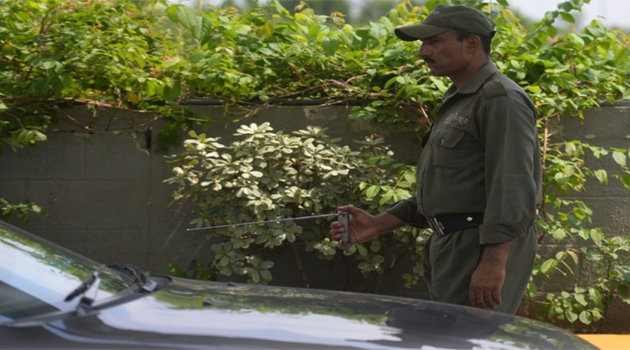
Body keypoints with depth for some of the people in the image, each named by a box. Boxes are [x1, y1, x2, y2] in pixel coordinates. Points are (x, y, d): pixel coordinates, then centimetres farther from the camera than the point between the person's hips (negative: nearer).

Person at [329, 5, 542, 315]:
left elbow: (513, 188, -21)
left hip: (486, 251, -10)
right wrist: (379, 224, 15)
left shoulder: (500, 99, -10)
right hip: (452, 251, 10)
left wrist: (494, 262, -29)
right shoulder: (457, 103, 22)